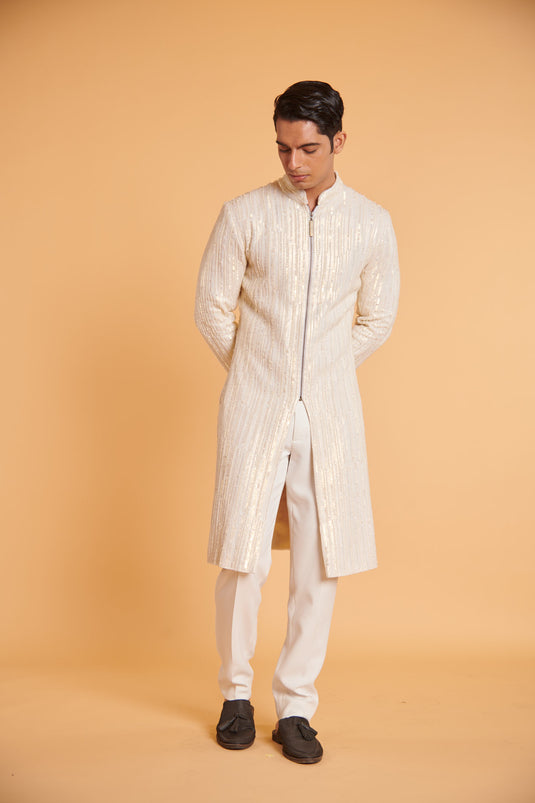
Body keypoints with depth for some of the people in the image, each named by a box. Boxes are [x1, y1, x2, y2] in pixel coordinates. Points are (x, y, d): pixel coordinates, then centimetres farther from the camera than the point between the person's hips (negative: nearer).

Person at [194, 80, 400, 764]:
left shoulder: (371, 224, 3)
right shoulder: (243, 215, -2)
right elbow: (211, 309, 4)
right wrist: (257, 374, 10)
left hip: (330, 415, 2)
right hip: (254, 412, -1)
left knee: (320, 566, 3)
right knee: (242, 559, 0)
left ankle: (294, 707, 19)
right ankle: (236, 693, 23)